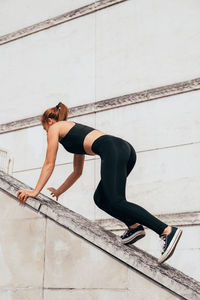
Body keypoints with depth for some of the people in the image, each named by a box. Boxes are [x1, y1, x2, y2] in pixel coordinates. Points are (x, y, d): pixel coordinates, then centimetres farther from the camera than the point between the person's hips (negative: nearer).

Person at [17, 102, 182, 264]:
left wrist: (35, 191, 19)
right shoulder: (74, 131, 39)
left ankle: (168, 230, -29)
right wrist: (59, 191, 48)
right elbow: (77, 172, 43)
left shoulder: (55, 128, 19)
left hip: (112, 149, -9)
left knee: (116, 203, -18)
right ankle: (135, 226, -1)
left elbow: (49, 164, 15)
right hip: (126, 148, 9)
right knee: (100, 198, 15)